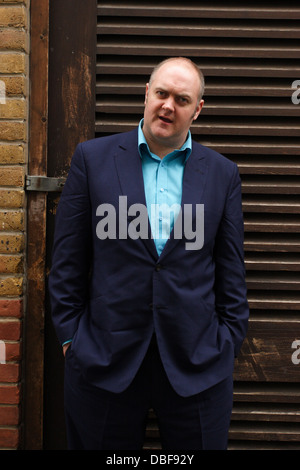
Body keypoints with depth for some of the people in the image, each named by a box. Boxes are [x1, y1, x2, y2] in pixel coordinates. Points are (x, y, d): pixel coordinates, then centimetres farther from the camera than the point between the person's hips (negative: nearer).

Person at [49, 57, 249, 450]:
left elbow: (231, 268, 7)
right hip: (105, 358, 0)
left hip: (198, 362, 1)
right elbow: (68, 259, 2)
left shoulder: (223, 174, 5)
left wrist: (230, 341, 3)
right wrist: (70, 334, 0)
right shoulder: (92, 158, 1)